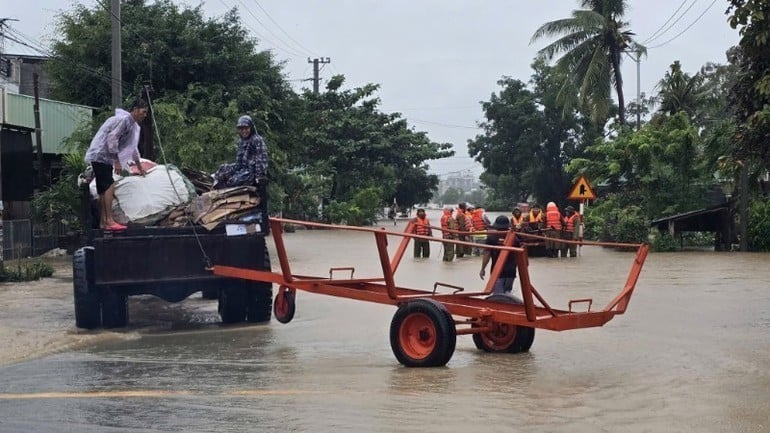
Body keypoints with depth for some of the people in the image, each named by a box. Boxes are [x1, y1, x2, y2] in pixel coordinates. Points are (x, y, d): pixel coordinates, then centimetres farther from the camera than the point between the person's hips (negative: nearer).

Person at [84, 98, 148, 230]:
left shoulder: (132, 124, 18)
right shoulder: (124, 119, -14)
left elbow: (132, 147, 30)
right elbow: (112, 138, -22)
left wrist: (140, 167, 38)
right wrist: (117, 161, -21)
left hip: (104, 158, 10)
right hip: (100, 155, -10)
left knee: (104, 190, 7)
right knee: (109, 186, -17)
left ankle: (103, 223, 7)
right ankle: (109, 221, -22)